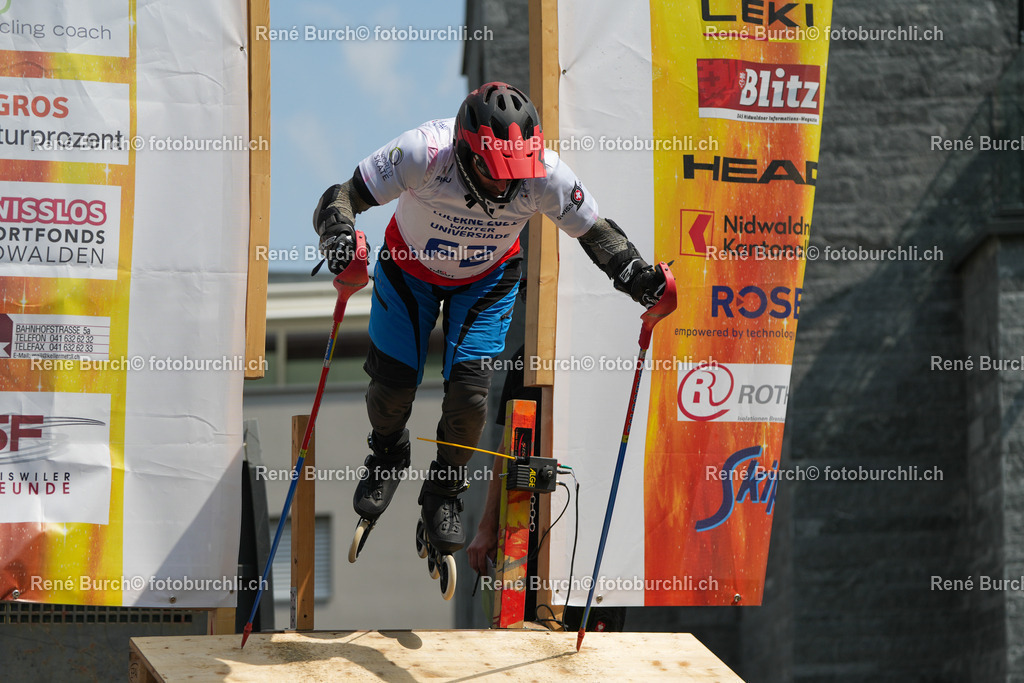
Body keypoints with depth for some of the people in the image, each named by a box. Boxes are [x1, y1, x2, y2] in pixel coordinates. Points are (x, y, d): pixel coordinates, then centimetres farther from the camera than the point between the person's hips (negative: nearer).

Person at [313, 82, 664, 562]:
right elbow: (342, 198, -32)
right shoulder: (424, 154, -40)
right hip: (411, 268, -1)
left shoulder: (544, 176, -33)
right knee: (392, 383, 1)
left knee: (469, 390, -11)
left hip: (486, 280, 1)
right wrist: (338, 235, -54)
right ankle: (387, 457, 39)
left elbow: (594, 230, -15)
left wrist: (635, 275, -31)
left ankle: (445, 494, 19)